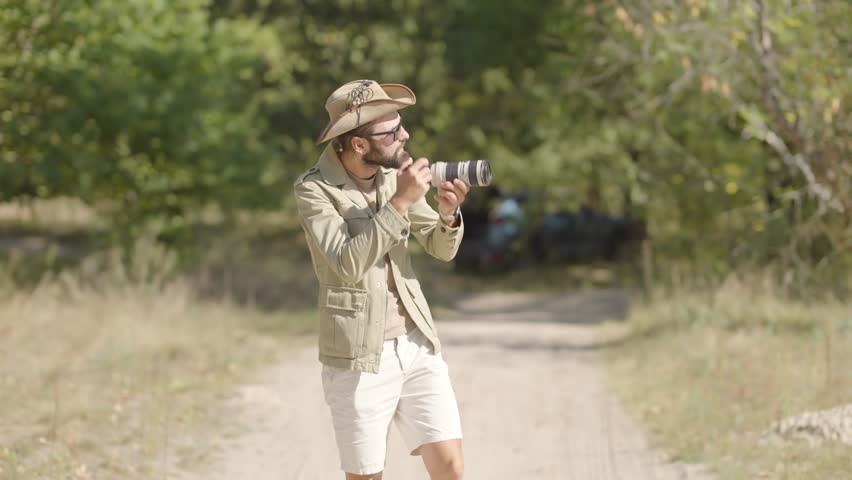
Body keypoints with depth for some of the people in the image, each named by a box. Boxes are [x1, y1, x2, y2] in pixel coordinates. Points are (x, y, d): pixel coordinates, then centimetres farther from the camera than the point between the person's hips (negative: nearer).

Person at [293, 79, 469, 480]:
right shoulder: (314, 190, -12)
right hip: (359, 358, -5)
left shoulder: (395, 171, 3)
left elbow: (442, 249, 6)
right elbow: (348, 264, -24)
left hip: (417, 345, 5)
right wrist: (399, 203, -27)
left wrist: (448, 214, -16)